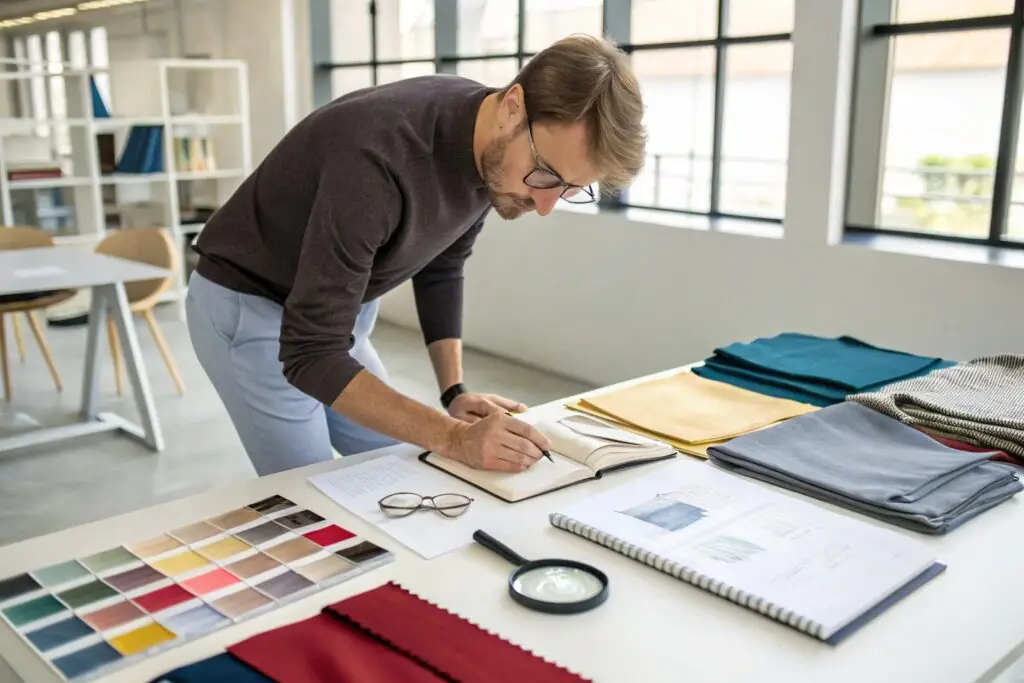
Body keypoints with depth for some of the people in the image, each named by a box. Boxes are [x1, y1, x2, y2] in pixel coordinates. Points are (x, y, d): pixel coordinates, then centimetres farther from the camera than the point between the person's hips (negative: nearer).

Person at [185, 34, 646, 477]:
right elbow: (310, 353, -35)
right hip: (246, 305, -7)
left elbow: (440, 267, 3)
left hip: (332, 311, 7)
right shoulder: (380, 156, -38)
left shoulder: (494, 153, -13)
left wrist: (454, 391, -6)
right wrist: (452, 437, -39)